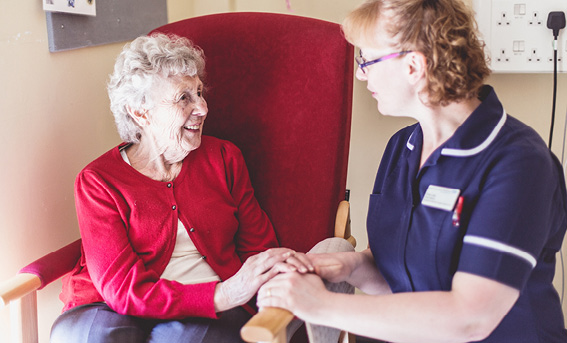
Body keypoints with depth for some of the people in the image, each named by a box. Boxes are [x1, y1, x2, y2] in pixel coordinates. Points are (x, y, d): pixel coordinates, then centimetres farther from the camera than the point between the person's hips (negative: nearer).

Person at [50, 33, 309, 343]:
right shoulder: (97, 181, -2)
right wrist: (223, 295, -25)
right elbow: (121, 287, -13)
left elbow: (258, 246, 11)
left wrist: (280, 266, -14)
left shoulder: (224, 157, 8)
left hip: (210, 316, 1)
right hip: (120, 311, -1)